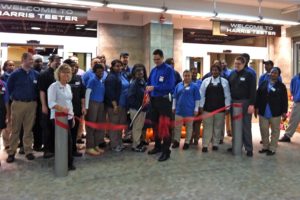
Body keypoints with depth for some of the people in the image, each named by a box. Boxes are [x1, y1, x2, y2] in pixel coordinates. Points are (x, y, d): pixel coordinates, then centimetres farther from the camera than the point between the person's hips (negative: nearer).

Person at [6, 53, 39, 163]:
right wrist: (15, 97, 8)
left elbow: (38, 88, 13)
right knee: (15, 130, 5)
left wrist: (35, 97, 8)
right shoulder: (15, 74, -6)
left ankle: (28, 151, 18)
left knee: (29, 129, 9)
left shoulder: (36, 74, 1)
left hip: (32, 104, 2)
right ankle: (11, 152, 13)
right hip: (18, 104, -2)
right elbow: (9, 87, 4)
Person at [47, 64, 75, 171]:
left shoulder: (68, 86, 13)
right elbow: (51, 103, -20)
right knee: (67, 139, -7)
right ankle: (68, 162, 6)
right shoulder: (54, 86, -10)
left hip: (68, 117, 7)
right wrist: (62, 108, -36)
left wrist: (73, 117, 18)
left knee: (66, 139, 7)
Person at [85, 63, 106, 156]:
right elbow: (87, 93, -10)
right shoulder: (92, 80, -7)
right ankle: (89, 147, 4)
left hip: (101, 104, 7)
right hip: (93, 104, -7)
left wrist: (104, 105, 11)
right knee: (91, 126, -2)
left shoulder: (102, 81, 12)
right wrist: (86, 107, -15)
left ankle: (96, 145, 22)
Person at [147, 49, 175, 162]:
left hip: (165, 100, -7)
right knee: (155, 124, 15)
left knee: (164, 126, -10)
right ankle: (158, 146, 31)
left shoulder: (169, 69, -9)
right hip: (154, 100, 7)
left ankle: (166, 151, -5)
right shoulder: (153, 70, 12)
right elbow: (149, 84, 16)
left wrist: (154, 88, -22)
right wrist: (148, 92, -3)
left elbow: (169, 86, -20)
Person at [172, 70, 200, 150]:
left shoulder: (194, 86, -2)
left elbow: (197, 99, -1)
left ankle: (187, 142, 17)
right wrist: (173, 107, 9)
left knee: (189, 127, 7)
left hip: (189, 110, -2)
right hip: (179, 109, 3)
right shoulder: (178, 85, 6)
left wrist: (196, 109, -5)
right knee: (177, 126, 7)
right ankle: (176, 141, 19)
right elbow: (175, 97, 12)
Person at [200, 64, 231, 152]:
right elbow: (202, 94, 3)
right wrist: (201, 106, -1)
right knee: (207, 127, 2)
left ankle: (215, 144, 20)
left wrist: (227, 107, -2)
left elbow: (227, 96, 2)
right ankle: (205, 145, 6)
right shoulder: (206, 81, 3)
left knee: (218, 127, 9)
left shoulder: (224, 81, 2)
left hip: (220, 108, 0)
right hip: (207, 108, 0)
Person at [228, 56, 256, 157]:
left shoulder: (249, 74, -5)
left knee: (246, 126, -2)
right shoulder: (232, 74, 10)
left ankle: (249, 148, 5)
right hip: (234, 102, 5)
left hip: (245, 103, -5)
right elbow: (228, 88, 15)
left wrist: (252, 104, -17)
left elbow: (253, 90, -11)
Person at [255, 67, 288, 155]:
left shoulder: (281, 86, -2)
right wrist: (256, 107, 2)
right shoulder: (263, 84, 6)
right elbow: (258, 96, 7)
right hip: (263, 112, 3)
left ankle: (272, 148, 17)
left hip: (275, 113, -3)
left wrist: (284, 112, -7)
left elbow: (284, 100, -3)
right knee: (264, 130, 10)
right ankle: (265, 147, 24)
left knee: (275, 131, 7)